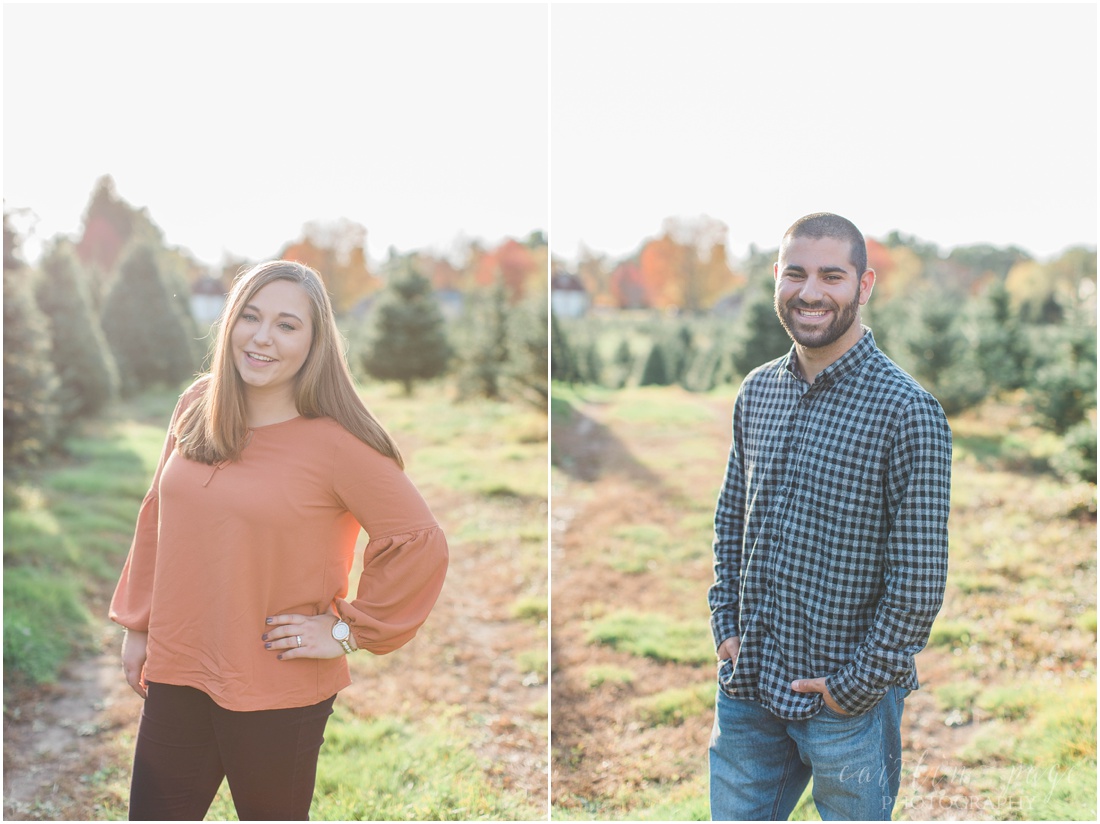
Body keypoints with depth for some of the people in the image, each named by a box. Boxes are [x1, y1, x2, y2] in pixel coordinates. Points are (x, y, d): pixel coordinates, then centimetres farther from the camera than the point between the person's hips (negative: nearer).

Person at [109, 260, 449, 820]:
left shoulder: (336, 441, -16)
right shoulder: (195, 409, 2)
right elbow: (158, 518, 13)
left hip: (278, 693, -5)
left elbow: (420, 545, -15)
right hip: (177, 674, 5)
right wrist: (138, 626, 14)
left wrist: (349, 631, -11)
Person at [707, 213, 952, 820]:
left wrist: (855, 686, -13)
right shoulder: (757, 390, 4)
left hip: (847, 700, -5)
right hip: (746, 686, 5)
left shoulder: (907, 411, -15)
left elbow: (919, 581, -15)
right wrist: (725, 626, 5)